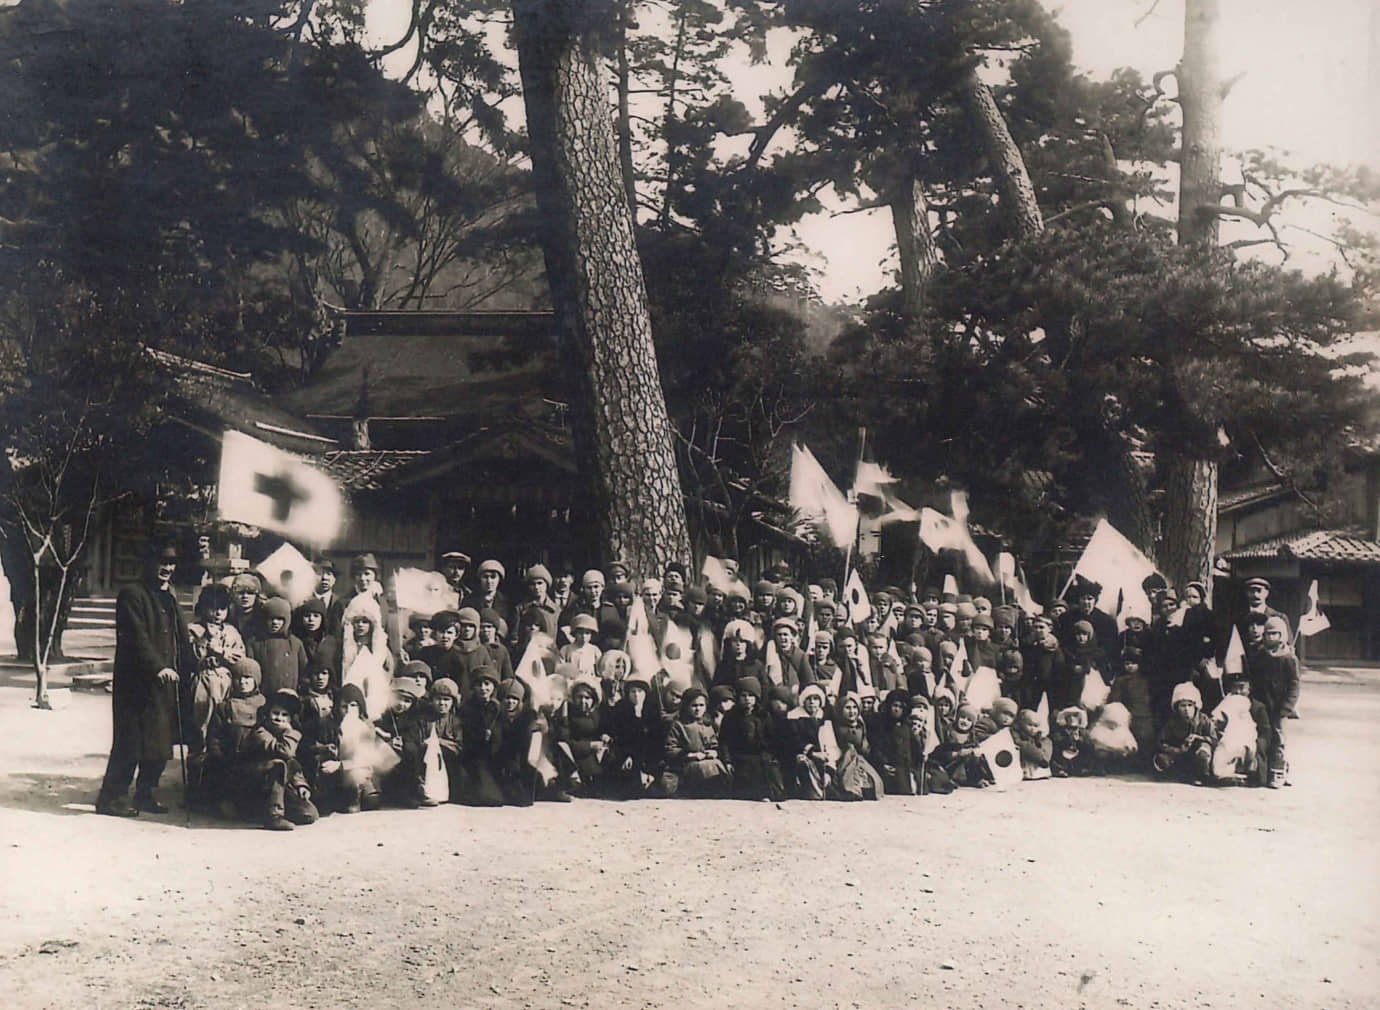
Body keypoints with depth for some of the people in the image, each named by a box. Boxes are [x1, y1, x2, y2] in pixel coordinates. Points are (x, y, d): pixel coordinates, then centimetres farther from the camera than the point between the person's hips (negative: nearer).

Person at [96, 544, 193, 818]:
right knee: (131, 742, -7)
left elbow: (182, 641, 22)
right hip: (136, 682, -7)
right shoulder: (132, 595, -3)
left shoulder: (171, 600, 21)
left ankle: (145, 795, 17)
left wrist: (192, 668, 7)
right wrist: (158, 667, -24)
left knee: (160, 743, 7)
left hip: (165, 682, 7)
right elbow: (136, 637, -14)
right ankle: (112, 798, 0)